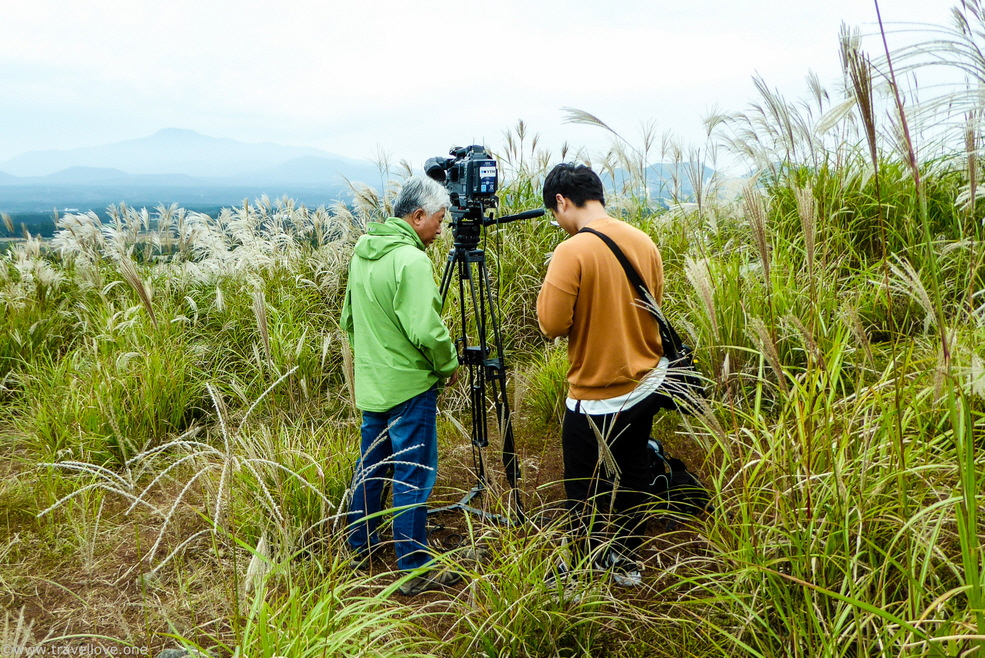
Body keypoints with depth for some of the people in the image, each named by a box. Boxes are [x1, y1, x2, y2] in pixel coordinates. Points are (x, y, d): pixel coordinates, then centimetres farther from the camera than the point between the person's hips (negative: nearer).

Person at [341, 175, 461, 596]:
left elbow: (349, 319, 17)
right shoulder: (410, 259, -20)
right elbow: (426, 331, -26)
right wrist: (449, 365, -9)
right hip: (408, 386, -9)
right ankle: (414, 568, 10)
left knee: (370, 465, 20)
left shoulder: (362, 251, 8)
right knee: (414, 475, 1)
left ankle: (360, 547, 34)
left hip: (371, 383, 9)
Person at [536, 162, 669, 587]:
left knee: (584, 492, 9)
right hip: (645, 384, 7)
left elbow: (552, 324, -18)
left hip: (595, 396, -7)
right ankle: (626, 562, 35)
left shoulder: (573, 252, -20)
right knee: (632, 477, 20)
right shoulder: (645, 243, 2)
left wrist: (549, 286, -3)